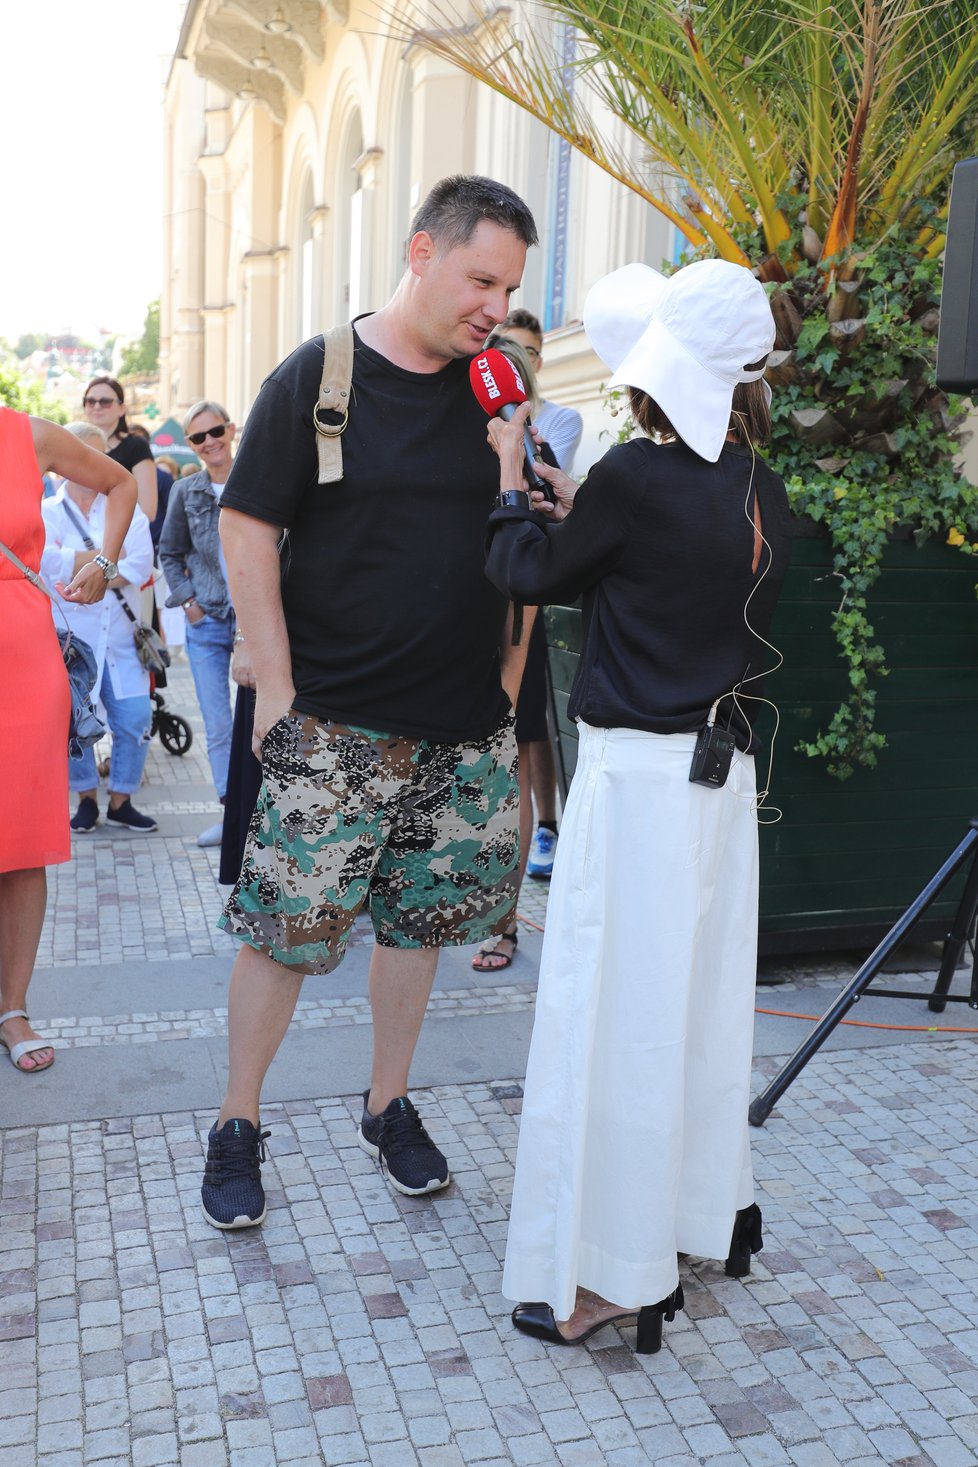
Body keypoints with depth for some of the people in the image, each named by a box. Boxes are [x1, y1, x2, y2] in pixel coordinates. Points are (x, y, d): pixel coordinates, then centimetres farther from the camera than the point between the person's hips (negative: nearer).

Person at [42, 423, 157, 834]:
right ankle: (86, 800, 19)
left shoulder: (128, 511, 10)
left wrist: (80, 569, -14)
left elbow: (140, 565, -6)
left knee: (135, 719, -3)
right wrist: (108, 557, -10)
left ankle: (120, 802, 12)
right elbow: (45, 560, -14)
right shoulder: (45, 513, 6)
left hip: (120, 635, 2)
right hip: (70, 636, -1)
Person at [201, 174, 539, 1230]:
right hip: (332, 721, -4)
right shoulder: (315, 378, -5)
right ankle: (236, 1126, 20)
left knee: (416, 916, 13)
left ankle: (389, 1107, 31)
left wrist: (511, 668, 6)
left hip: (463, 725, 5)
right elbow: (246, 530, -6)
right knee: (286, 925, 0)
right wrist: (276, 689, -11)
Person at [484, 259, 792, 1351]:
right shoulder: (764, 495, 5)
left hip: (639, 777, -8)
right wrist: (578, 507, 18)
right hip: (724, 770, 8)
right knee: (702, 993, 20)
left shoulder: (636, 474, -16)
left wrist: (512, 474, 14)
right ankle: (712, 1211, 37)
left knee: (619, 1007, 1)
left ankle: (617, 1276, 11)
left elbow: (528, 574, -1)